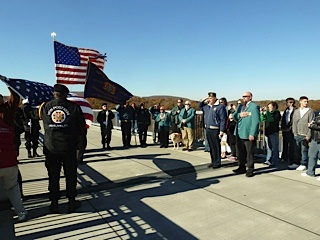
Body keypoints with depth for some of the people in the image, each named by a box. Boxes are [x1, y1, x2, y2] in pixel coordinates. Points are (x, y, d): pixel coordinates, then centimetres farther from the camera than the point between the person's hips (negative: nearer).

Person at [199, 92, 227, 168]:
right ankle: (213, 161, 24)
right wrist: (202, 101, 11)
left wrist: (222, 131, -17)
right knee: (211, 146, 13)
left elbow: (223, 119, -13)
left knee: (216, 146, 0)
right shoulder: (207, 106, 13)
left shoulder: (220, 106, -9)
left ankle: (217, 163, 11)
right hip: (208, 129, 7)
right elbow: (200, 106, 32)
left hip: (215, 130, -7)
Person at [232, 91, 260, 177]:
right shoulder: (240, 106, 16)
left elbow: (255, 121, -15)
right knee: (240, 152, 14)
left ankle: (250, 170, 14)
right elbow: (234, 116, 13)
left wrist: (252, 134, -20)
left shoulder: (254, 106, -8)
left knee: (249, 153, 3)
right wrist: (239, 115, -10)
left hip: (249, 134, -7)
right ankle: (242, 168, 27)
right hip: (239, 133, 7)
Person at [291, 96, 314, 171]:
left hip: (305, 135, -4)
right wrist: (295, 133, 1)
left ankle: (304, 165, 11)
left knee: (304, 150, 0)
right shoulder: (296, 111, 11)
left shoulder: (310, 111, -1)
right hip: (297, 135, 4)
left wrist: (308, 135, -11)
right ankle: (297, 163, 20)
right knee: (297, 150, 8)